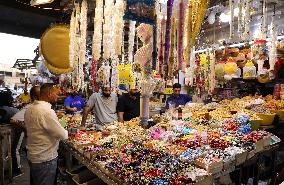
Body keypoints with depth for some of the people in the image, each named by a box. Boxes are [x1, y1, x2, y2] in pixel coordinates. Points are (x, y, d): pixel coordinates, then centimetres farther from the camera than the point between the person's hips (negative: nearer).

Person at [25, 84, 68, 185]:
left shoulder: (29, 109, 1)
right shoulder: (47, 111, -27)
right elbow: (63, 135, -24)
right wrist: (67, 132, -3)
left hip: (32, 156, 9)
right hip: (45, 160, -9)